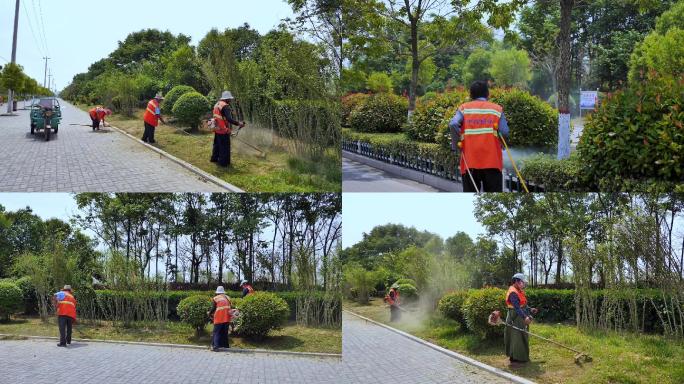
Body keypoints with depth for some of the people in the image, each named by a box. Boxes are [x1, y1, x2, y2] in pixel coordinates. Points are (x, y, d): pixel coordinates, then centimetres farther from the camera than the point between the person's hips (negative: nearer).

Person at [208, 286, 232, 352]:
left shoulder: (215, 299, 2)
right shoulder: (227, 298, 15)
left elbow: (213, 308, -2)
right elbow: (229, 307, 12)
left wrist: (210, 314, 14)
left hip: (219, 318, -4)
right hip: (227, 318, 4)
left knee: (216, 332, -1)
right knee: (225, 332, 16)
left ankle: (215, 346, -14)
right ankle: (226, 345, 18)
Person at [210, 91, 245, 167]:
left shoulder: (217, 105, 9)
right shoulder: (225, 106, -20)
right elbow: (229, 119, -29)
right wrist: (238, 123, -28)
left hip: (217, 129, 9)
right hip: (223, 130, -9)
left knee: (217, 144, 24)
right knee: (225, 147, 1)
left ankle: (214, 158, 37)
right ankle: (223, 162, 7)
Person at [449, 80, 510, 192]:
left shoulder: (464, 108, 7)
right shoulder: (497, 109, 6)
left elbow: (453, 124, -11)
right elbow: (504, 132, -7)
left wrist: (455, 145, 0)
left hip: (469, 162, 1)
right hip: (492, 162, -1)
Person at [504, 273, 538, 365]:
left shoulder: (519, 291, 14)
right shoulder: (513, 293, -19)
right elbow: (517, 307, -28)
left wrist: (530, 310, 13)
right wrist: (524, 317, -36)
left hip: (521, 319, 11)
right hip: (515, 319, -11)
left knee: (522, 338, 16)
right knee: (516, 338, -6)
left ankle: (522, 357, 26)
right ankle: (514, 358, 0)